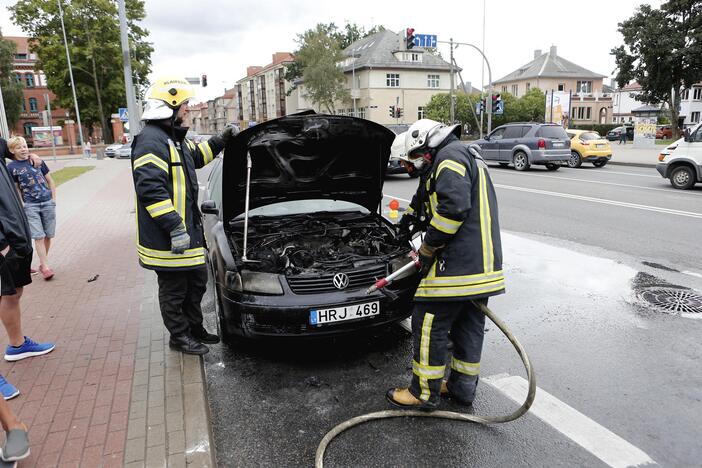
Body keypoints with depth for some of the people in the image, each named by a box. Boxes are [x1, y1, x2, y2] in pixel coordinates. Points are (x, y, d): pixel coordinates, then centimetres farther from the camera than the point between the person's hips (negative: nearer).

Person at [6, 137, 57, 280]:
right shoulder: (11, 167, 0)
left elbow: (50, 181, 12)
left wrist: (53, 199, 6)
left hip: (48, 203, 2)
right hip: (30, 205, -2)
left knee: (48, 235, 5)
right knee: (39, 236, -9)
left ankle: (43, 263, 19)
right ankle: (45, 267, -5)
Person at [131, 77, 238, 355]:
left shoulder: (174, 138, 15)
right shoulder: (151, 141, -19)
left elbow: (196, 157, 34)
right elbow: (151, 190, -27)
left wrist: (220, 141, 24)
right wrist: (175, 227, -29)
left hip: (189, 230, 11)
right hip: (166, 238, -10)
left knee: (197, 282, 20)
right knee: (174, 289, 6)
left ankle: (195, 328, 35)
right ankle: (179, 336, 23)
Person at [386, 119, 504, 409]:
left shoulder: (450, 157, -9)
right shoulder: (470, 158, 25)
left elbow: (454, 207, -24)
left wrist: (427, 248, -15)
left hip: (457, 263, -10)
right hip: (483, 262, 10)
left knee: (429, 325, -1)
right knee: (469, 326, 16)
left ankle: (425, 393, 10)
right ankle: (463, 386, 28)